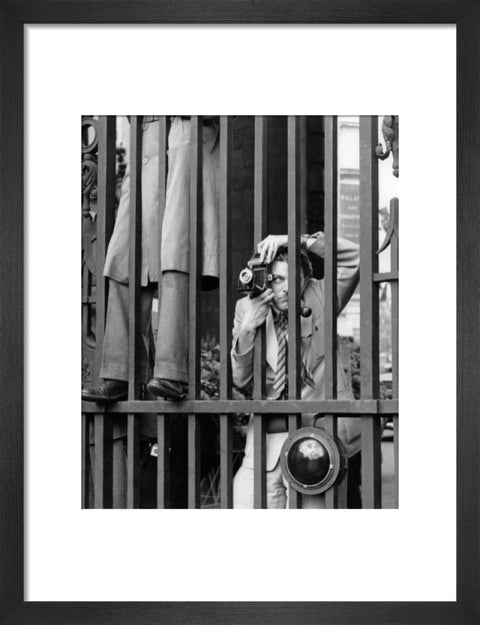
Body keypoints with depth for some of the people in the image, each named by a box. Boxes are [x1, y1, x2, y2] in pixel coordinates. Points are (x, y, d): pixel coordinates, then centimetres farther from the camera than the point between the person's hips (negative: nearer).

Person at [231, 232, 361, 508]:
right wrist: (247, 328, -11)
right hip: (264, 444, 2)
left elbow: (355, 257, -11)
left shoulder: (319, 298, 3)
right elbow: (239, 379, 4)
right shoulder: (247, 307, 6)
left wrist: (298, 241, -17)